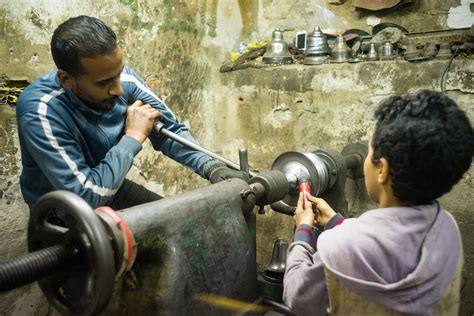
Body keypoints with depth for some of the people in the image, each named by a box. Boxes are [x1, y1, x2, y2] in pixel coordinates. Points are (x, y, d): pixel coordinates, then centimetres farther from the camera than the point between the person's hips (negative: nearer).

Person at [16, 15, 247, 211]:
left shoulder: (124, 79, -18)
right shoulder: (40, 112, -32)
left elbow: (171, 131, -8)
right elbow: (87, 196, -33)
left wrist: (213, 168, -24)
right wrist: (133, 137, -28)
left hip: (110, 189, 5)